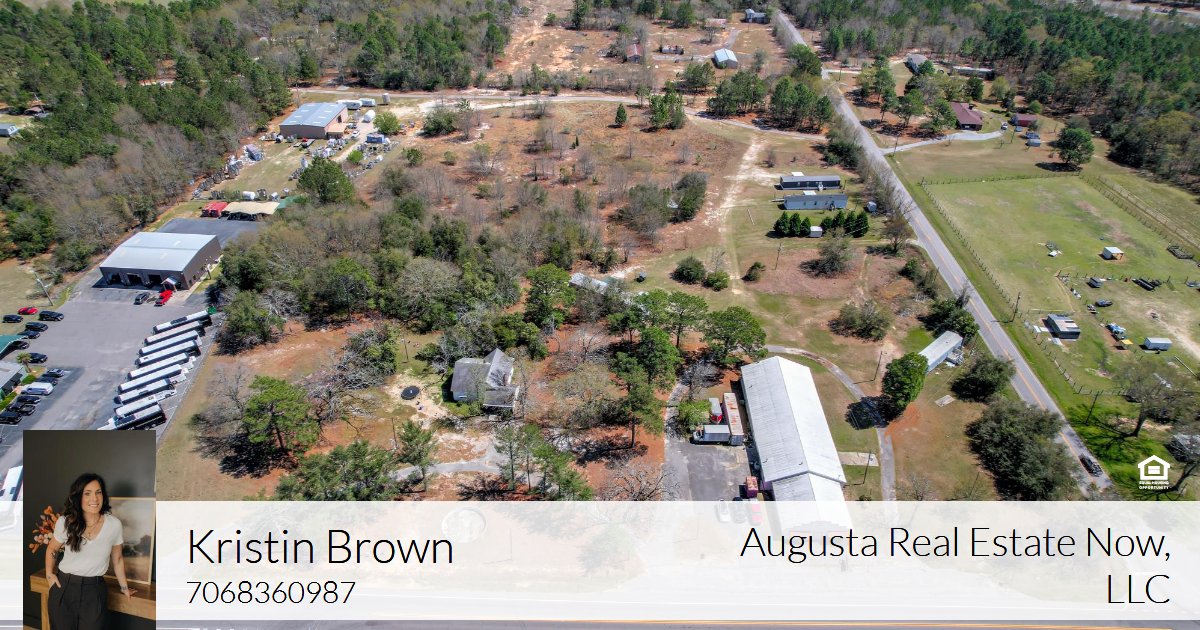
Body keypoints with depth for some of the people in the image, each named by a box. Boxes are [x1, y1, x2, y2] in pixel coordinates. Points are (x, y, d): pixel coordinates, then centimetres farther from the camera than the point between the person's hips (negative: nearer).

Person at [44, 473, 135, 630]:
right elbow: (52, 549, 14)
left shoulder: (114, 524, -7)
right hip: (64, 588, 1)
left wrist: (124, 587, 14)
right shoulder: (65, 522, -7)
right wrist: (49, 574, 5)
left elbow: (117, 559, 7)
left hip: (95, 591, 0)